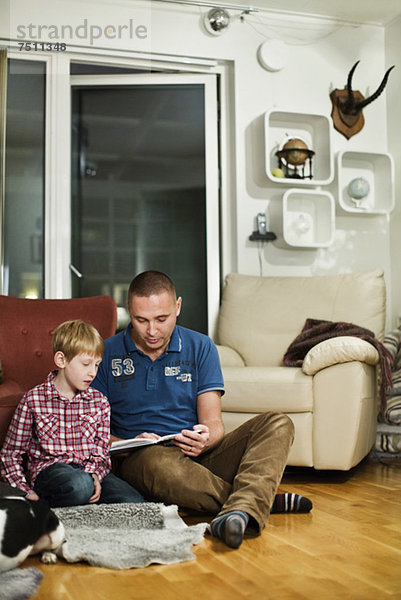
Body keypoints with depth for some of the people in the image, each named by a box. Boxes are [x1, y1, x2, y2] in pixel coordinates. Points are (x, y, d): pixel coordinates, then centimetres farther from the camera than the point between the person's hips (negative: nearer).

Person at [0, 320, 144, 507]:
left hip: (89, 471, 3)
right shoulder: (33, 400, 0)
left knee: (135, 503, -25)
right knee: (80, 485, -39)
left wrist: (95, 475, -14)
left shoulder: (99, 402, 9)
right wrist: (26, 492, -7)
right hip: (49, 469, -3)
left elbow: (100, 452, 9)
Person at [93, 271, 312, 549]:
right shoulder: (106, 354, 3)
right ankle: (262, 499, -24)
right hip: (141, 460, -2)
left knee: (278, 424, -19)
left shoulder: (201, 347, 6)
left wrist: (205, 439, -23)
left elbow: (214, 423, 2)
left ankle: (240, 510, -46)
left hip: (200, 456, 3)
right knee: (157, 462, -40)